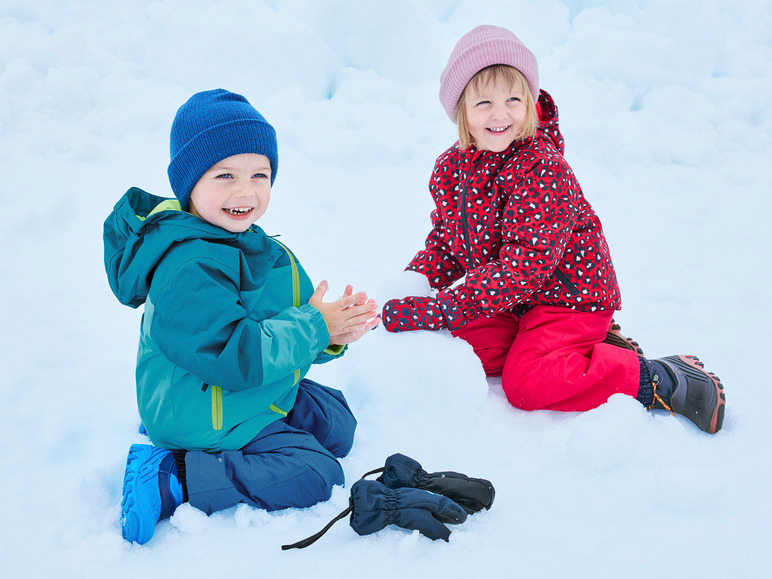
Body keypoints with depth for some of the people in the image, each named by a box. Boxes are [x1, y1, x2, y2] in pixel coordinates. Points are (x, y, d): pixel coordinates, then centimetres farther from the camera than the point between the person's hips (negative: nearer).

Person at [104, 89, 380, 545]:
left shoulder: (259, 249, 4)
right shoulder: (187, 270, -28)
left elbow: (279, 332, 9)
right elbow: (234, 356, -32)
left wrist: (333, 336, -12)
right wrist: (312, 326, -22)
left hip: (260, 389, 10)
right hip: (207, 417, -10)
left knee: (337, 426, 19)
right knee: (315, 476, -12)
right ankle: (170, 478, -10)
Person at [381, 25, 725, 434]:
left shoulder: (541, 169, -28)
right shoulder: (451, 169, -4)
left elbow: (526, 264, -34)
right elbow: (444, 241, 8)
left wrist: (440, 309, -37)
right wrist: (412, 286, -13)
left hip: (568, 291, -8)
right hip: (513, 300, 8)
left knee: (526, 384, -19)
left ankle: (661, 381, -6)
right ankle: (584, 347, 11)